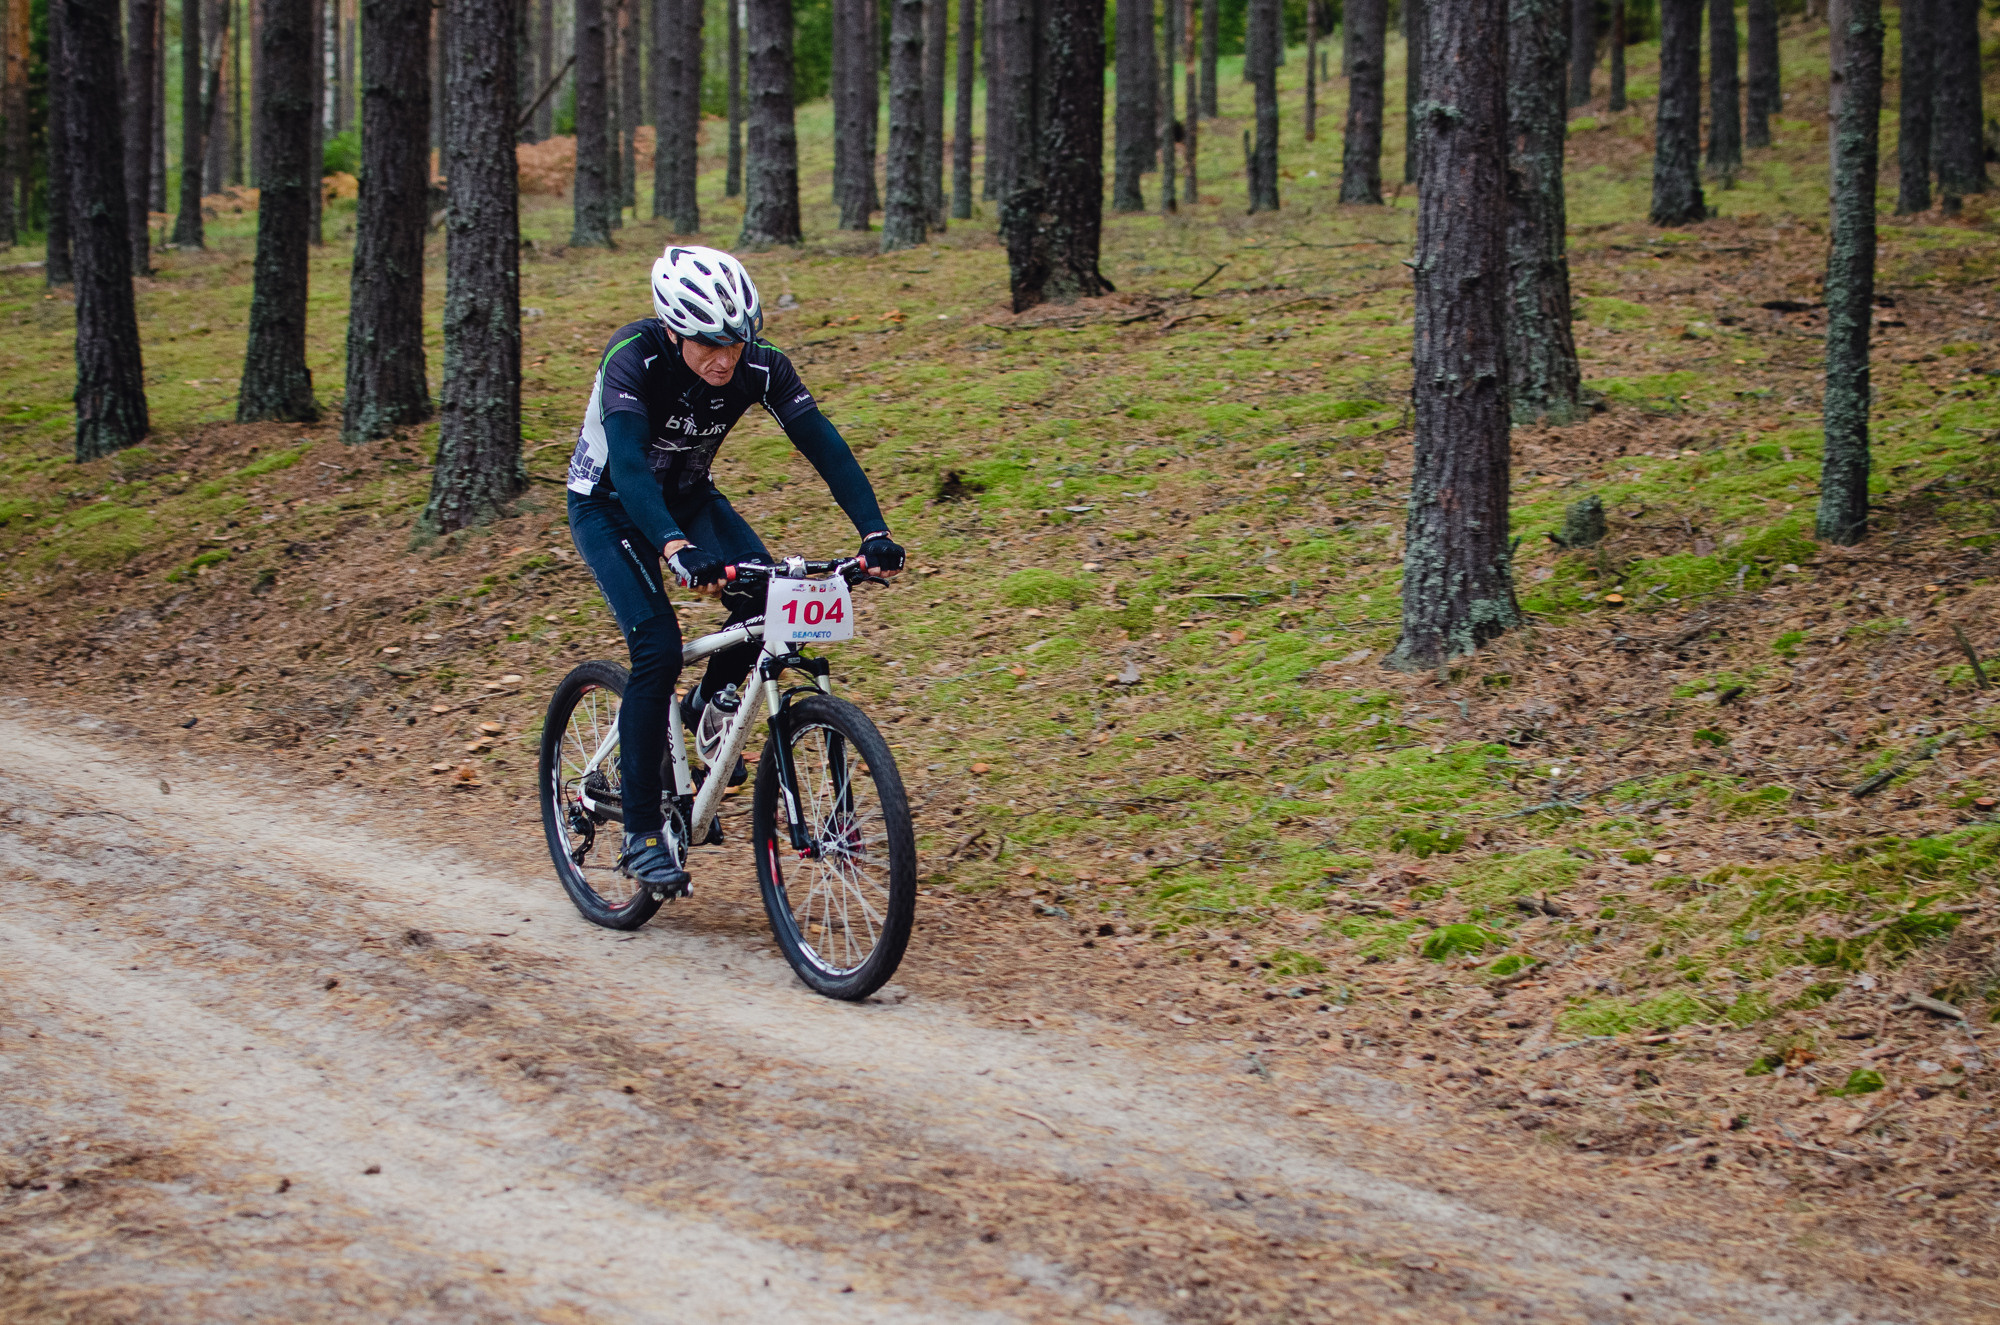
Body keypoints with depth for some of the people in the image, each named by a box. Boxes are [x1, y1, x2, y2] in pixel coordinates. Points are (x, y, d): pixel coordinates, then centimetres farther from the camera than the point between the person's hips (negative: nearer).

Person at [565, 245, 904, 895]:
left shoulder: (760, 365, -22)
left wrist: (874, 531, -39)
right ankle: (641, 834, -10)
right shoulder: (634, 356, -33)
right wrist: (676, 549, -61)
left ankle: (712, 705, 8)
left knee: (764, 597, -23)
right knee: (658, 647, -21)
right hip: (610, 504, -4)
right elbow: (627, 462, -45)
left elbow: (823, 444, -24)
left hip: (687, 495, 4)